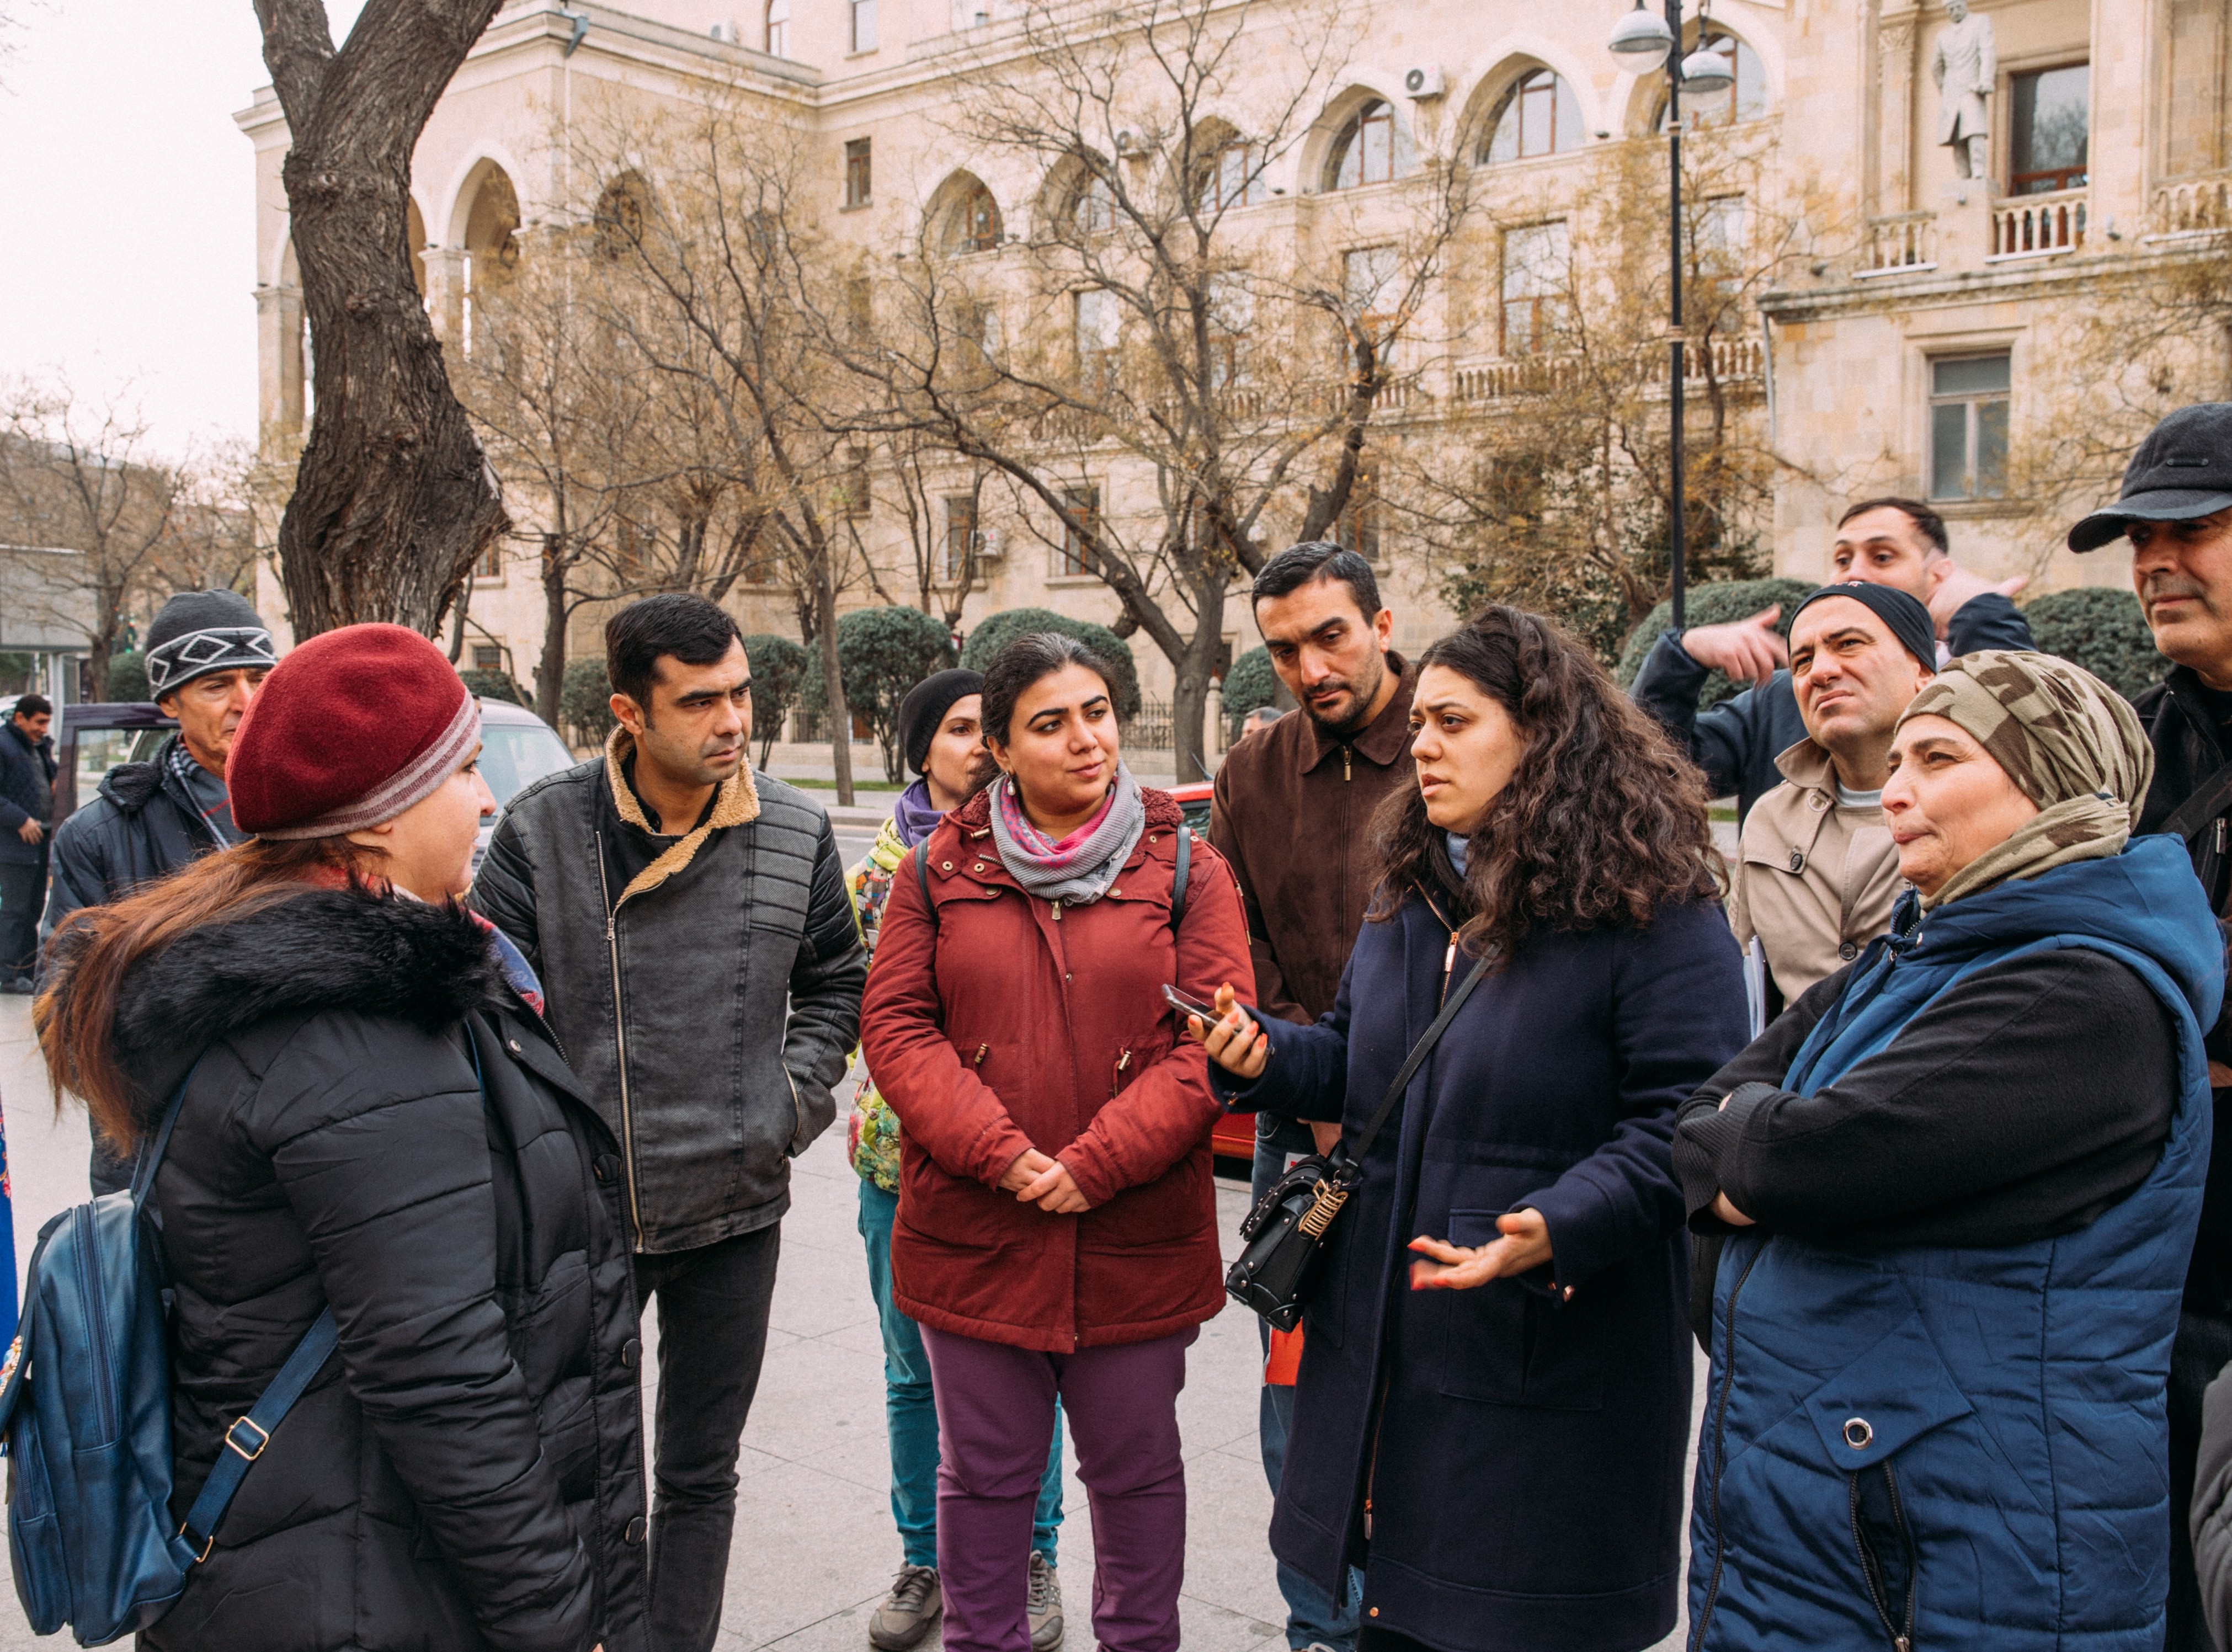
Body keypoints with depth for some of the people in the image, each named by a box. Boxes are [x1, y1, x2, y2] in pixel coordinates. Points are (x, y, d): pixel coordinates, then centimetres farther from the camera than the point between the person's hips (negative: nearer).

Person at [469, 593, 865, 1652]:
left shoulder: (794, 833, -1)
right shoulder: (545, 830, -8)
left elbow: (835, 984, 12)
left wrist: (794, 1100, 0)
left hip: (735, 1208, 2)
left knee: (699, 1475, 15)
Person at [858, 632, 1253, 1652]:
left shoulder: (1185, 870, 0)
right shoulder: (940, 869, 3)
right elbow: (894, 1024, -2)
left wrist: (1095, 1166, -16)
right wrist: (998, 1154, -15)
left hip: (1138, 1240, -1)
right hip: (971, 1232, 1)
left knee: (1135, 1470, 15)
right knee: (982, 1473, 15)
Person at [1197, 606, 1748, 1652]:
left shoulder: (1654, 916, -13)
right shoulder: (1409, 896, 11)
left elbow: (1680, 1125, -18)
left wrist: (1559, 1227, -31)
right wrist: (1268, 1059, 0)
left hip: (1550, 1366, -7)